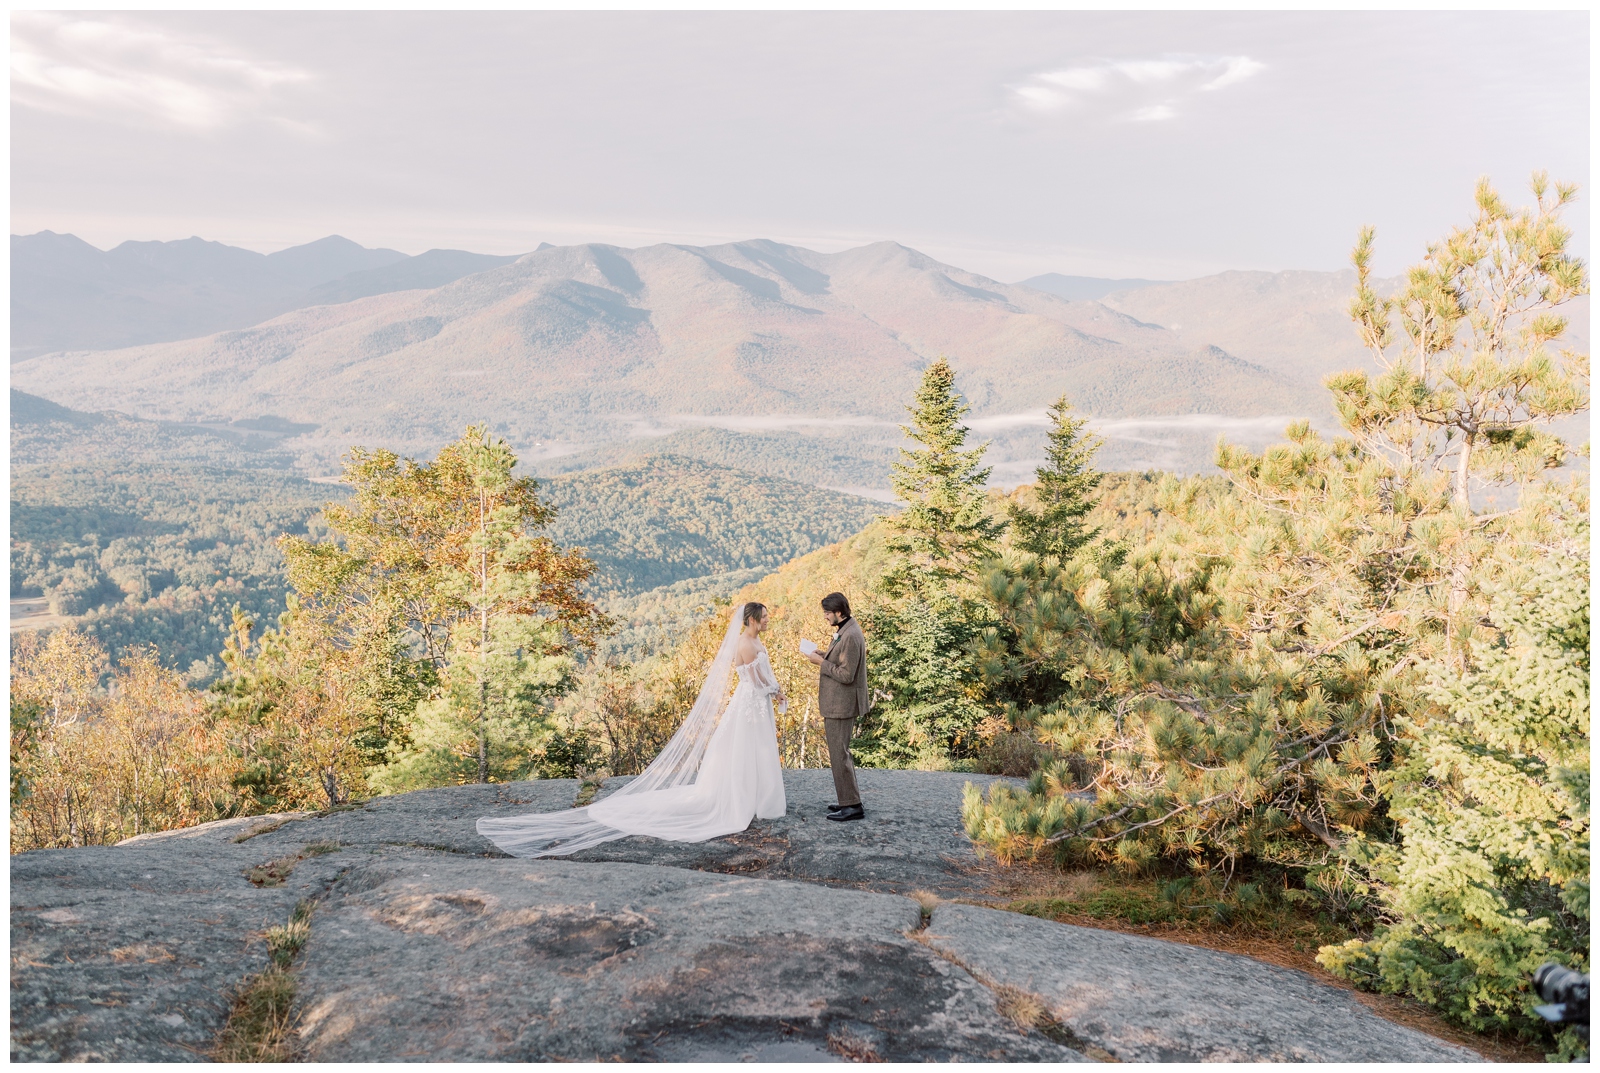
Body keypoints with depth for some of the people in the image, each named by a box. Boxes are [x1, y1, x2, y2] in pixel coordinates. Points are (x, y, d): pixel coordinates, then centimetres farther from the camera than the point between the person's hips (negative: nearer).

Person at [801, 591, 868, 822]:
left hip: (841, 705, -11)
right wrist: (826, 655, 6)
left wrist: (821, 662, -16)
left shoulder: (851, 637, -23)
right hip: (838, 703, 11)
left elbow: (846, 675, -24)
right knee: (840, 753, 18)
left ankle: (852, 805, 3)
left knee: (839, 755, -4)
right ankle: (849, 800, 26)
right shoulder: (845, 630, 10)